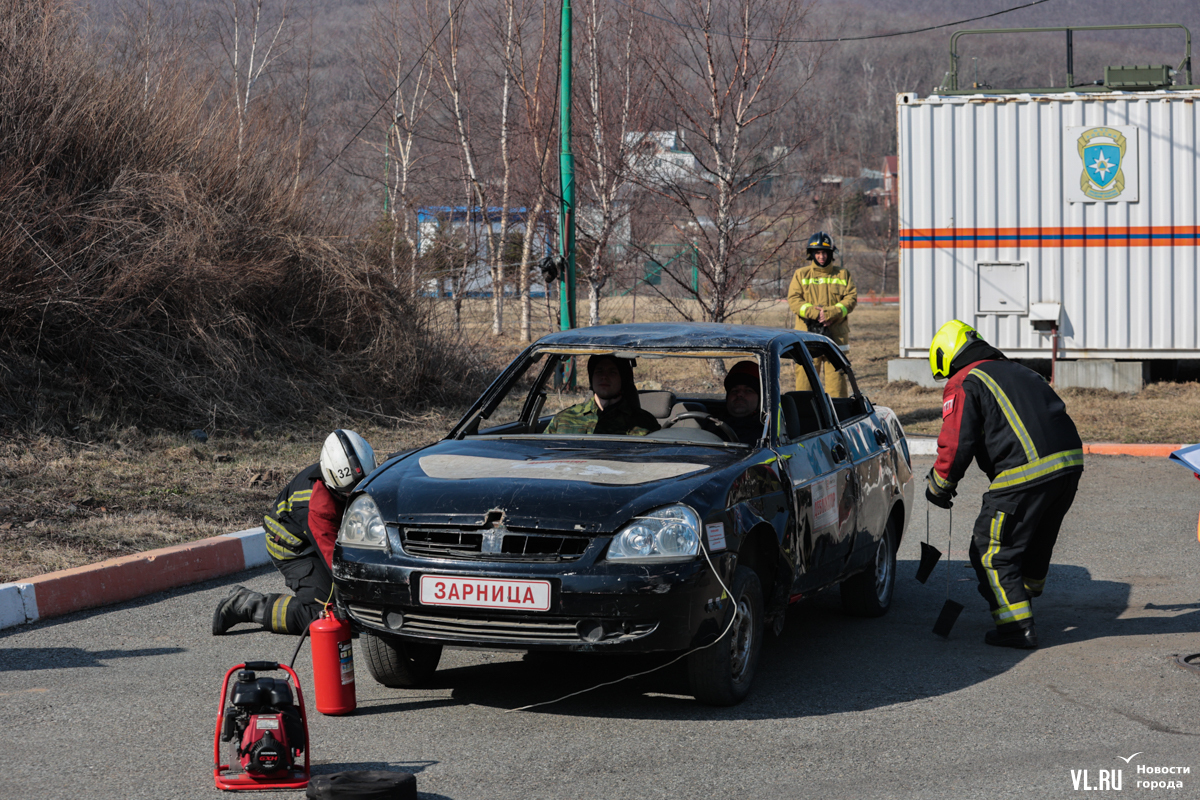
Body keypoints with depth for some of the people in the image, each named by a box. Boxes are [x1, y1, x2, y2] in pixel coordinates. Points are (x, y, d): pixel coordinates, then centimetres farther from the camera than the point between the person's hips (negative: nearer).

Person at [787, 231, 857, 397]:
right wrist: (814, 312, -16)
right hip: (807, 334, 0)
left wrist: (831, 313, -14)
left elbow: (852, 298, 2)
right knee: (805, 378, -2)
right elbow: (793, 299, 1)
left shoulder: (843, 275, 13)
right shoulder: (801, 275, 11)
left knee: (836, 376, -1)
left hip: (835, 336, 0)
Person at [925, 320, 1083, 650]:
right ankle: (1022, 602, 46)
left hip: (1027, 473, -8)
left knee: (993, 551, 4)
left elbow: (956, 444, -6)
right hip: (1071, 462, 8)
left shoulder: (963, 384, 4)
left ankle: (1017, 627, 0)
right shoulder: (1021, 372, 28)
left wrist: (938, 486, 10)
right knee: (1036, 542, 28)